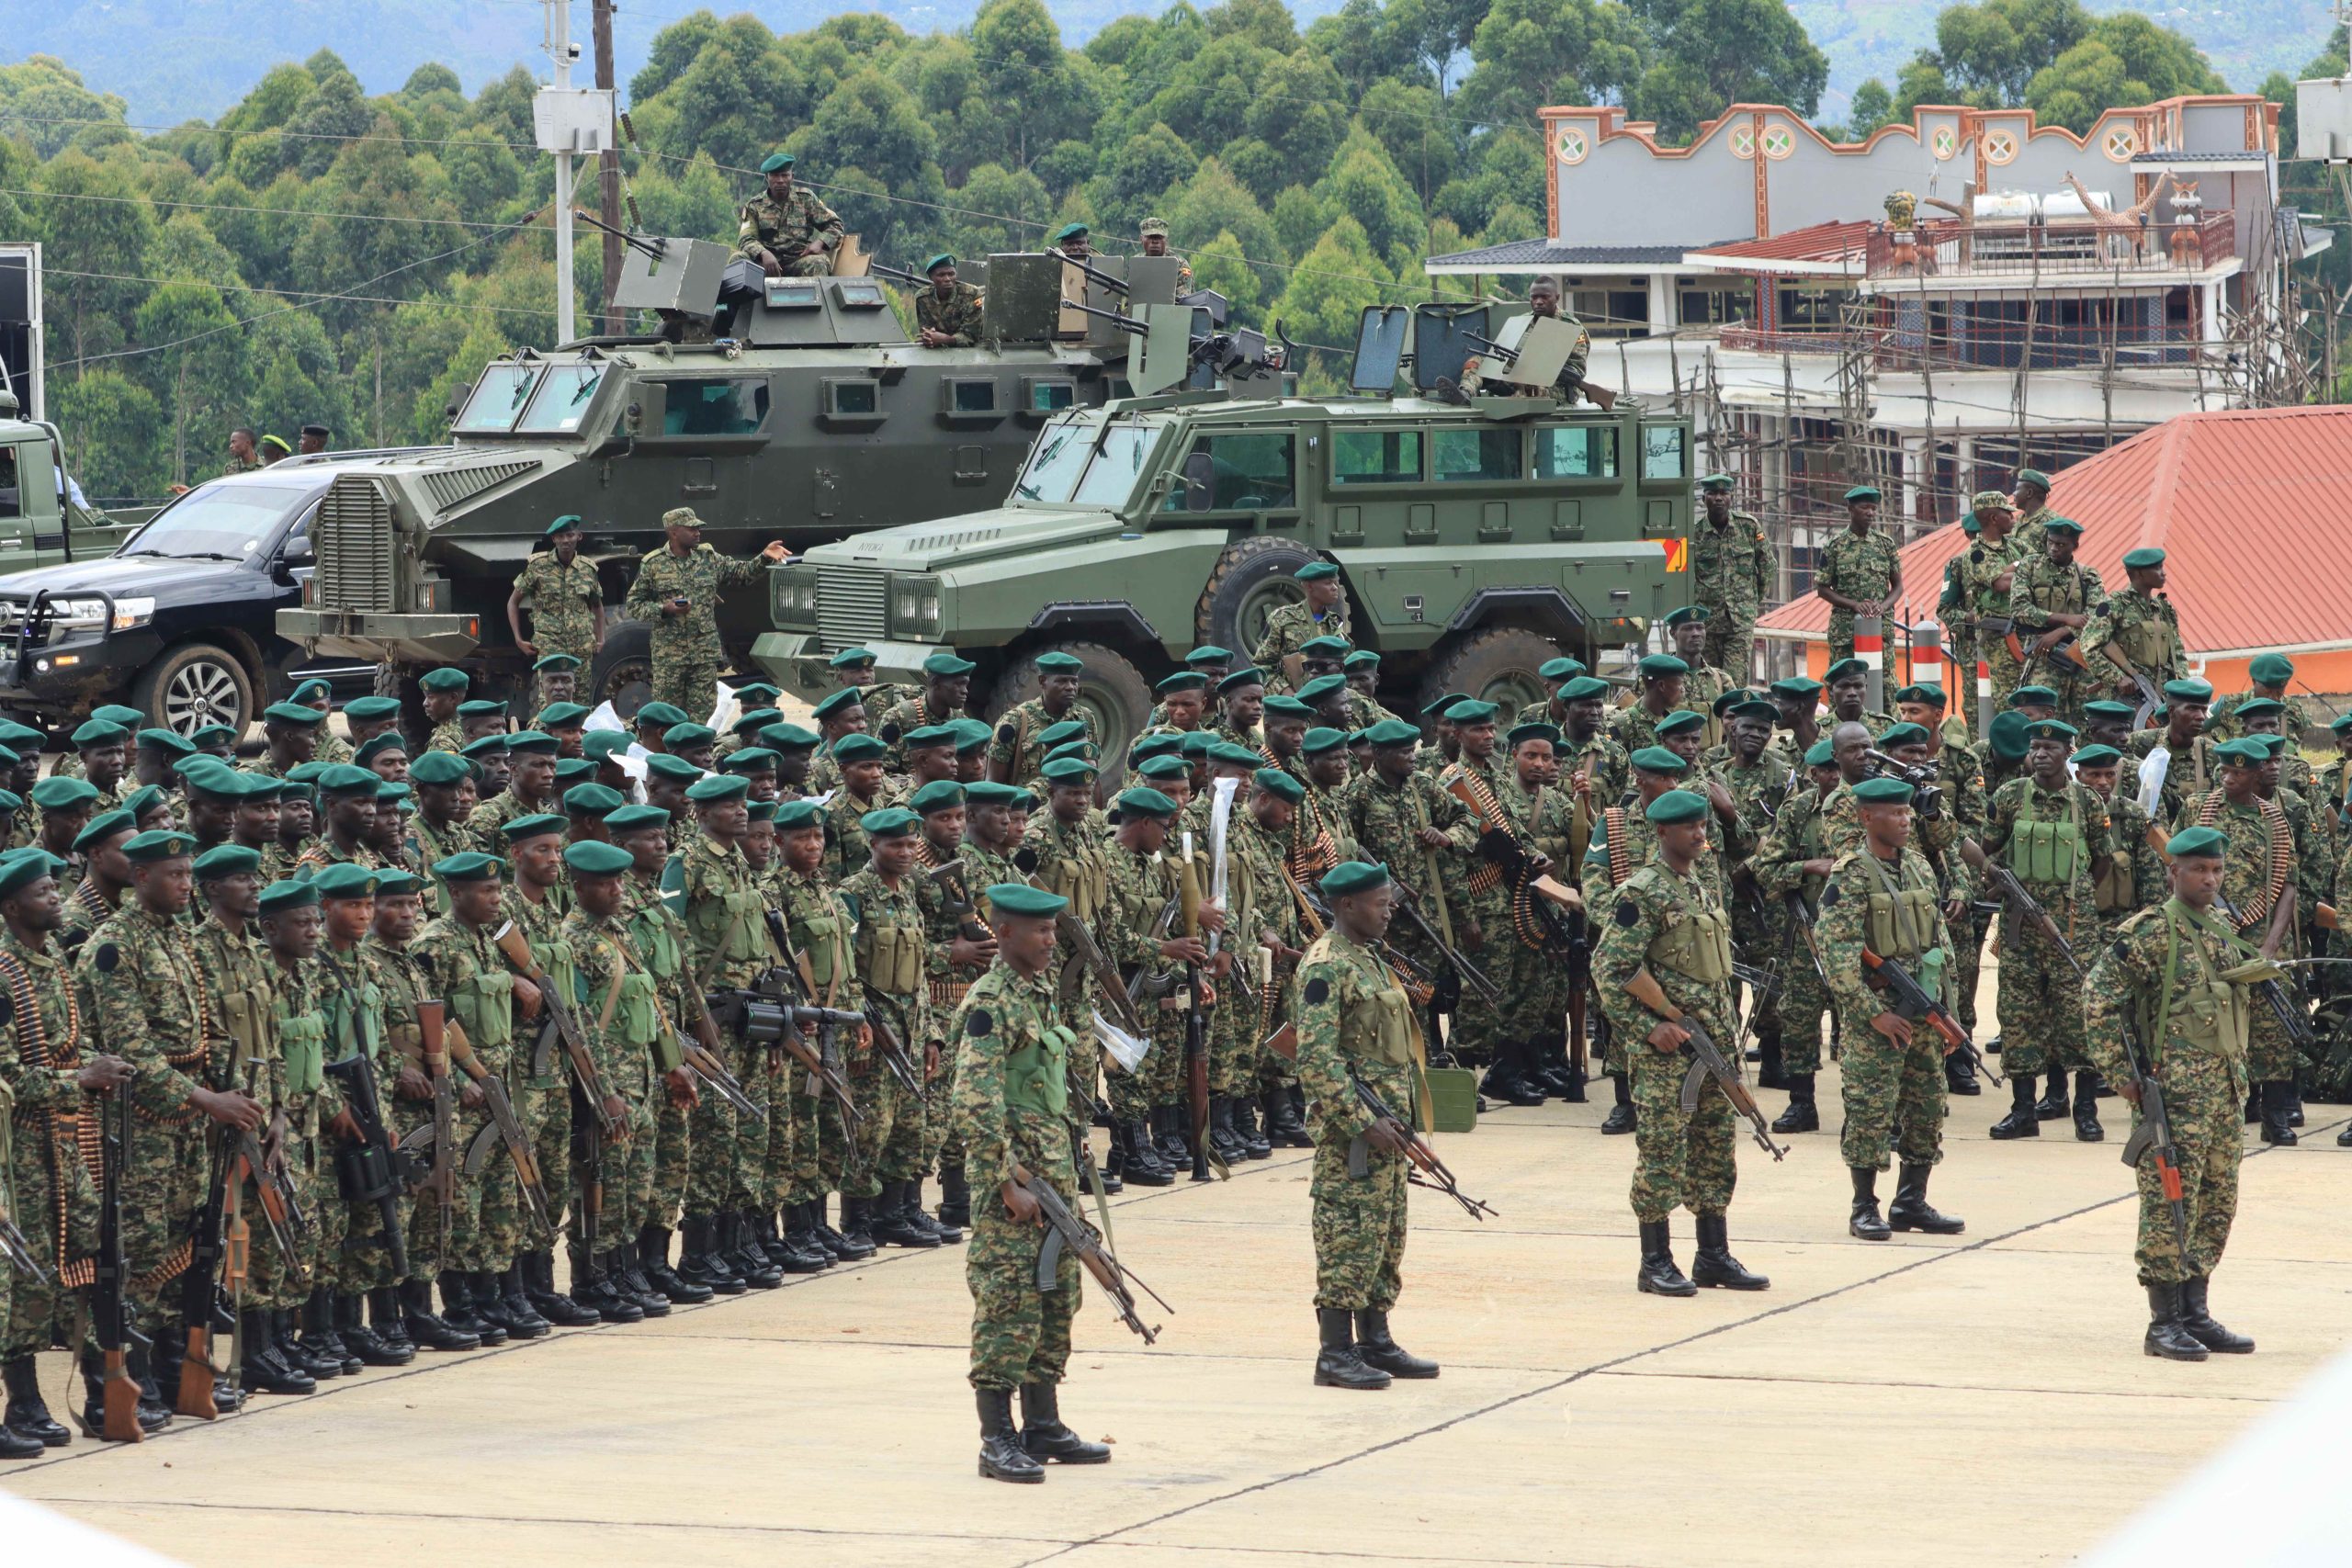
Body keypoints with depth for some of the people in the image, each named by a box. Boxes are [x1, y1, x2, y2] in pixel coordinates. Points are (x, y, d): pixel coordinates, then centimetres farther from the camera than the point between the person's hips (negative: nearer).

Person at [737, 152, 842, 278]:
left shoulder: (806, 199, 12)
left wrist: (819, 243, -8)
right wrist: (764, 253, -25)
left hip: (799, 259, 0)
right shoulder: (754, 206, 11)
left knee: (817, 263, -35)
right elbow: (745, 240, -2)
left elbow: (835, 225, 14)